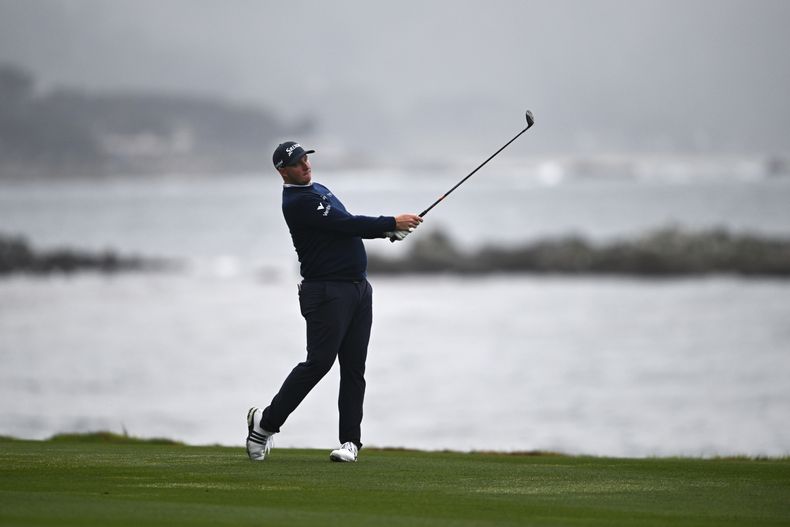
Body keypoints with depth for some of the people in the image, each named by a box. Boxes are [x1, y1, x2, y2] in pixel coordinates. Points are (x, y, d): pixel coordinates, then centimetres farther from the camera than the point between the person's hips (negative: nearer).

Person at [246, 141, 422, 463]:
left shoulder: (317, 190, 18)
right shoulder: (297, 203, -14)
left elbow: (349, 227, 22)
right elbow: (346, 225, -18)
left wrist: (388, 230, 6)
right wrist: (392, 223, -14)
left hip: (358, 288, 9)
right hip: (327, 292, -9)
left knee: (354, 368, 3)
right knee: (318, 363, -10)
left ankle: (350, 440, 4)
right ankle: (265, 421, 4)